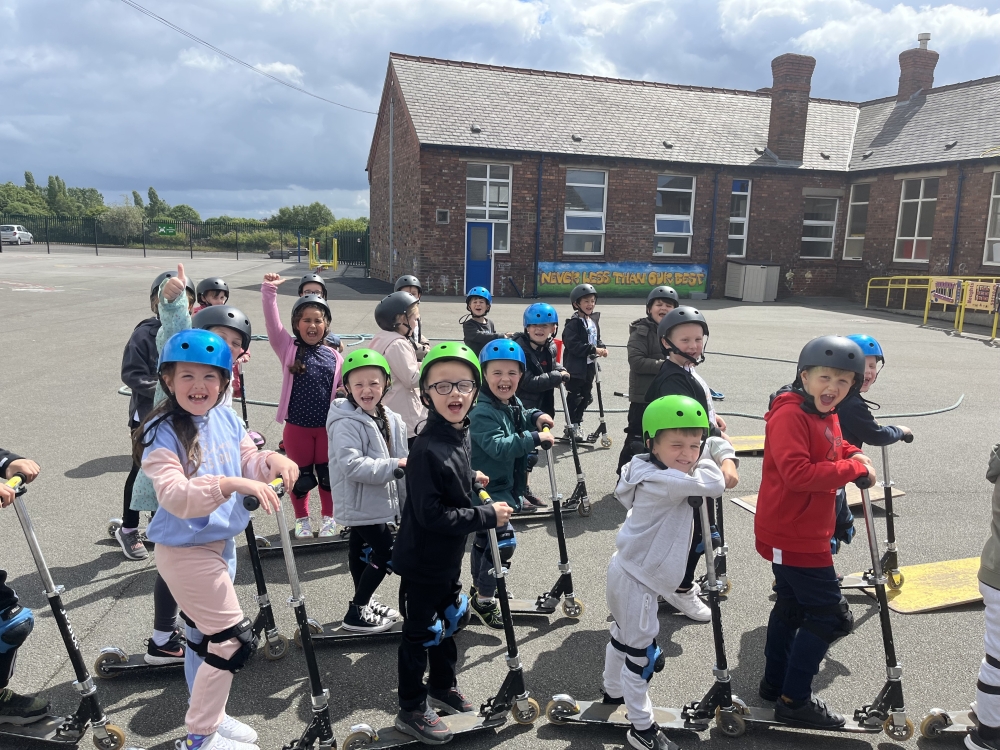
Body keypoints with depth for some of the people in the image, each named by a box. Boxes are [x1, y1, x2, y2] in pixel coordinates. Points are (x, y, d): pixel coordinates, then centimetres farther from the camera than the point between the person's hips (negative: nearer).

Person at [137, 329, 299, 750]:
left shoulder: (227, 420, 0)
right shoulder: (161, 434, -19)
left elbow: (248, 465, 4)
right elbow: (175, 497, -30)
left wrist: (270, 461, -18)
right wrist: (229, 484, -43)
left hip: (220, 542, 7)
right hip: (184, 552, -7)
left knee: (205, 633, 22)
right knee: (235, 639, -5)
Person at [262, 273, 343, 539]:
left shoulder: (334, 357, 1)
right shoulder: (288, 348, -3)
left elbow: (343, 388, 9)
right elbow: (272, 322, -16)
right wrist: (269, 290, -24)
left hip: (328, 426, 1)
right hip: (297, 426, -1)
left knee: (328, 474, 14)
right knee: (301, 475, 13)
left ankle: (329, 517, 33)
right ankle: (302, 519, 33)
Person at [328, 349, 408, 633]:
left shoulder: (390, 420, 3)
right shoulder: (346, 424, -21)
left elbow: (400, 462, 10)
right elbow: (351, 465, -31)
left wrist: (406, 500, 12)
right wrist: (393, 466, -30)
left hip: (378, 501, 8)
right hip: (360, 502, -8)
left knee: (362, 550, 22)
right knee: (385, 555, -4)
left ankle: (364, 604, 39)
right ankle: (356, 614, 9)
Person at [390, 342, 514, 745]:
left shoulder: (458, 433, -3)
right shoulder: (428, 450, -31)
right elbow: (431, 514, -31)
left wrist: (470, 479, 8)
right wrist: (488, 516, -26)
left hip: (448, 558, 8)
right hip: (422, 561, -8)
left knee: (449, 620, 25)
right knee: (420, 633, 10)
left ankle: (443, 687, 47)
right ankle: (411, 709, 31)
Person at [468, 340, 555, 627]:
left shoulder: (513, 404, 3)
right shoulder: (482, 412, -26)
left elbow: (519, 424, 24)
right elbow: (499, 447, -37)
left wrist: (535, 417, 4)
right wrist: (535, 438, -34)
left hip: (505, 486, 9)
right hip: (488, 489, -9)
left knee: (484, 539, 23)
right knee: (503, 541, -12)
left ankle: (478, 588, 41)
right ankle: (484, 599, 6)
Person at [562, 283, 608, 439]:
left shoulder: (593, 321, 11)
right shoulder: (573, 324, -15)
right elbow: (573, 345, -24)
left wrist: (602, 348, -1)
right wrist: (594, 349, -25)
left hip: (590, 366, 8)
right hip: (575, 367, -8)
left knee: (587, 396, 16)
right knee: (574, 397, 2)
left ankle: (577, 421, 33)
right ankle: (572, 426, 15)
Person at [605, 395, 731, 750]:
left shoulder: (661, 470, 2)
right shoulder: (662, 480, -27)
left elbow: (716, 444, 10)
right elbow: (712, 485, -30)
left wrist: (726, 460, -10)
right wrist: (707, 463, -11)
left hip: (627, 570, 10)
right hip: (637, 579, -10)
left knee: (623, 635, 28)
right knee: (640, 650, 4)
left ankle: (613, 690, 49)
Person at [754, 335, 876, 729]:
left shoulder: (827, 415, 9)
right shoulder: (790, 414, -22)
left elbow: (834, 449, 22)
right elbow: (796, 472, -31)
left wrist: (854, 455, 1)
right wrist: (854, 469, -24)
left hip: (806, 533, 10)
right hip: (791, 535, -10)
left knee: (792, 606, 21)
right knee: (832, 616, -2)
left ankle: (775, 683, 37)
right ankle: (794, 699, 11)